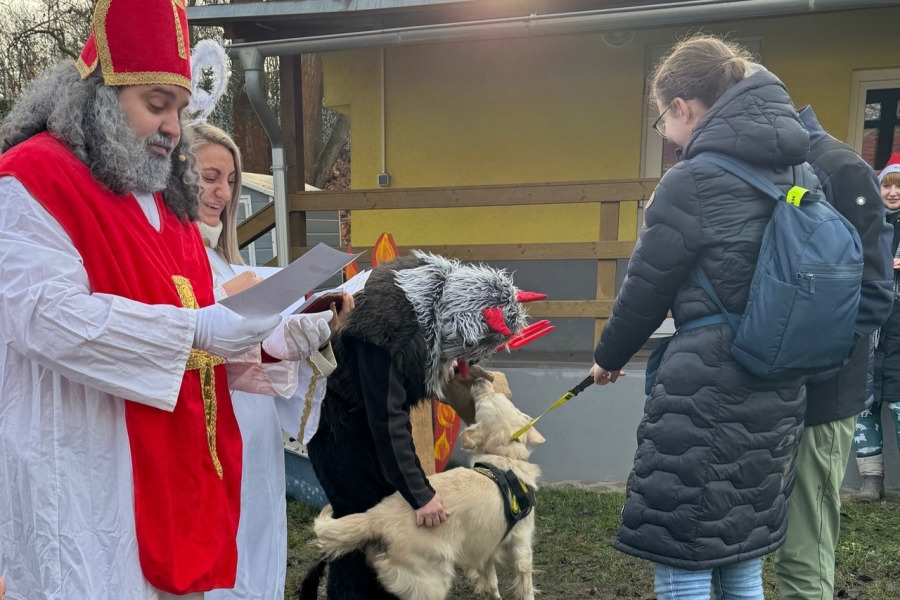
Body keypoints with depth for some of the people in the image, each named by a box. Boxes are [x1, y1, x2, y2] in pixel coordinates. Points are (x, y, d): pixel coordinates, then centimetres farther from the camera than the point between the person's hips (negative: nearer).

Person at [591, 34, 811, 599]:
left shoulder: (692, 181, -12)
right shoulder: (803, 173, 10)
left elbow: (645, 289, -6)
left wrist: (609, 356, 11)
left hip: (706, 387, -8)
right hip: (778, 388, 8)